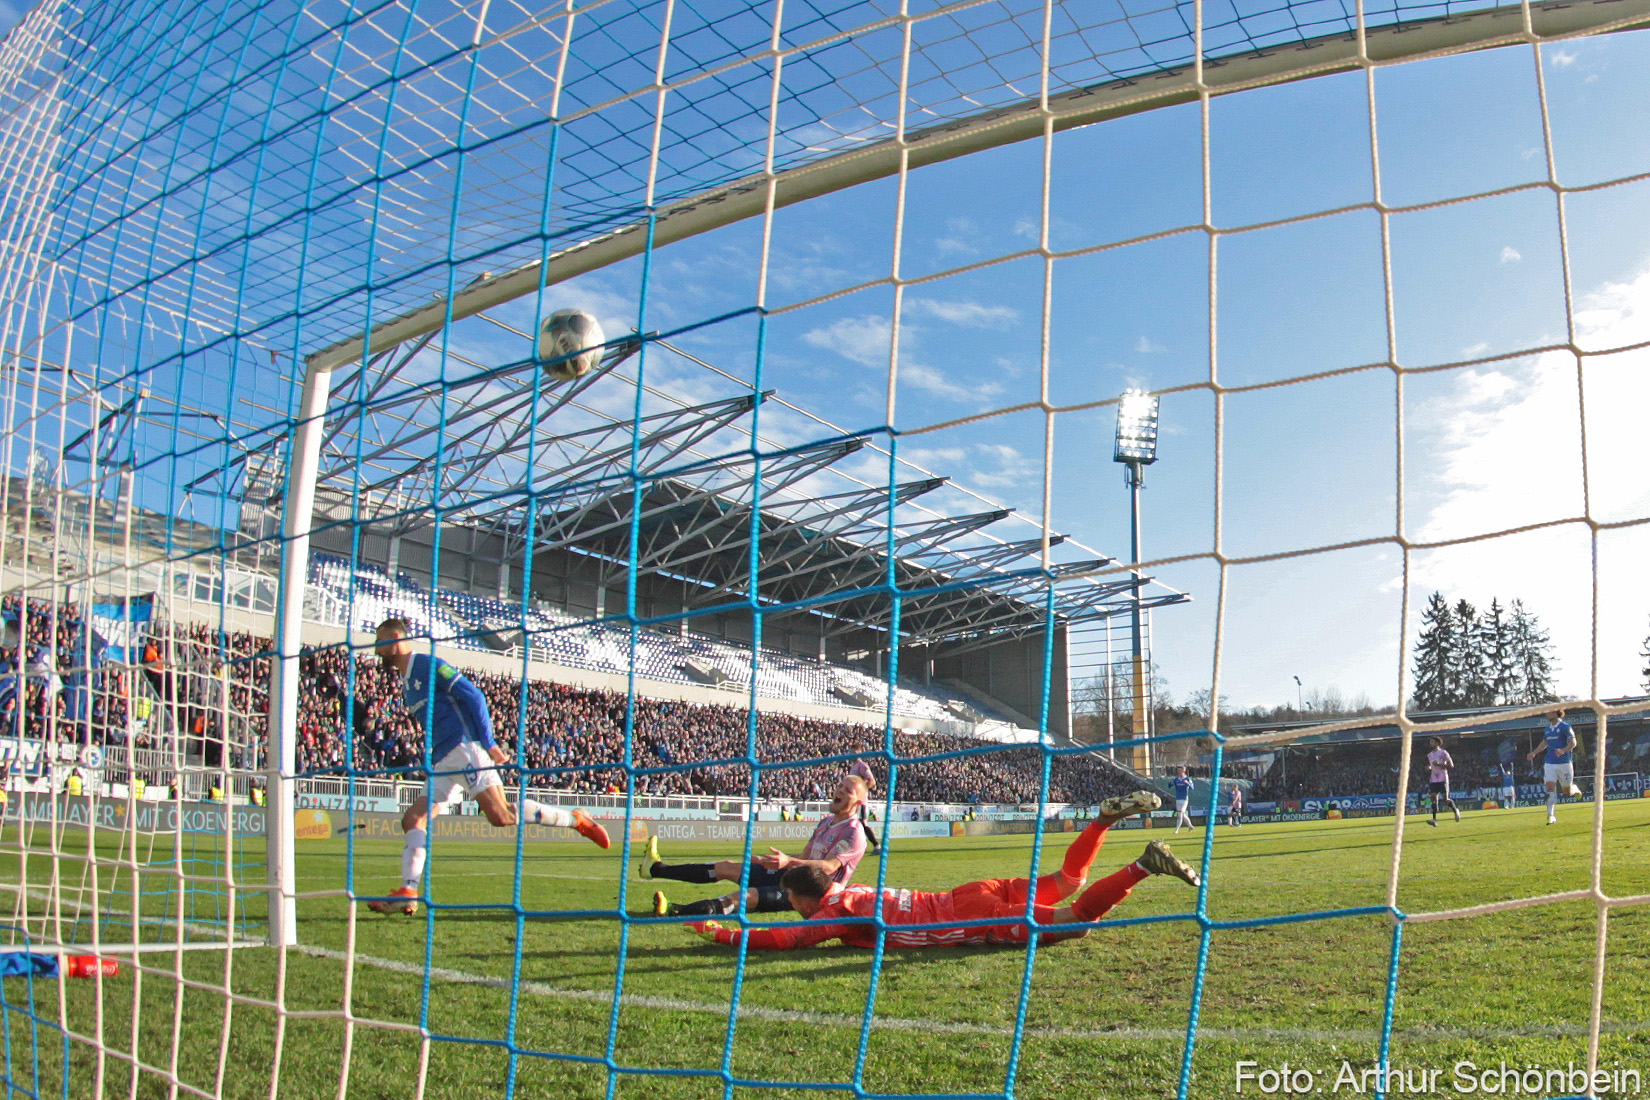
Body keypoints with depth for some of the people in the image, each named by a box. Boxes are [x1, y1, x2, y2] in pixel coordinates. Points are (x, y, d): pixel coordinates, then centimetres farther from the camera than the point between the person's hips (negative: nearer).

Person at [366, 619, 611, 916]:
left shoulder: (428, 665, -5)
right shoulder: (406, 682, 22)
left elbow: (474, 696, -11)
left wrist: (489, 744, -16)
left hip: (465, 748, -9)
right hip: (443, 762, 9)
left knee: (501, 815, -19)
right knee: (413, 819, 0)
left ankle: (575, 819, -10)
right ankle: (408, 894, -2)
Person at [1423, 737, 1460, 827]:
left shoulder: (1443, 753, -3)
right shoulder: (1429, 755, 16)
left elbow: (1451, 765, -7)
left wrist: (1439, 764, -17)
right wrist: (1428, 768, 5)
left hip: (1443, 779, -5)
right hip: (1433, 780, 5)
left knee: (1446, 799, -6)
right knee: (1434, 799, -6)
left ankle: (1456, 810, 25)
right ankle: (1434, 820, -13)